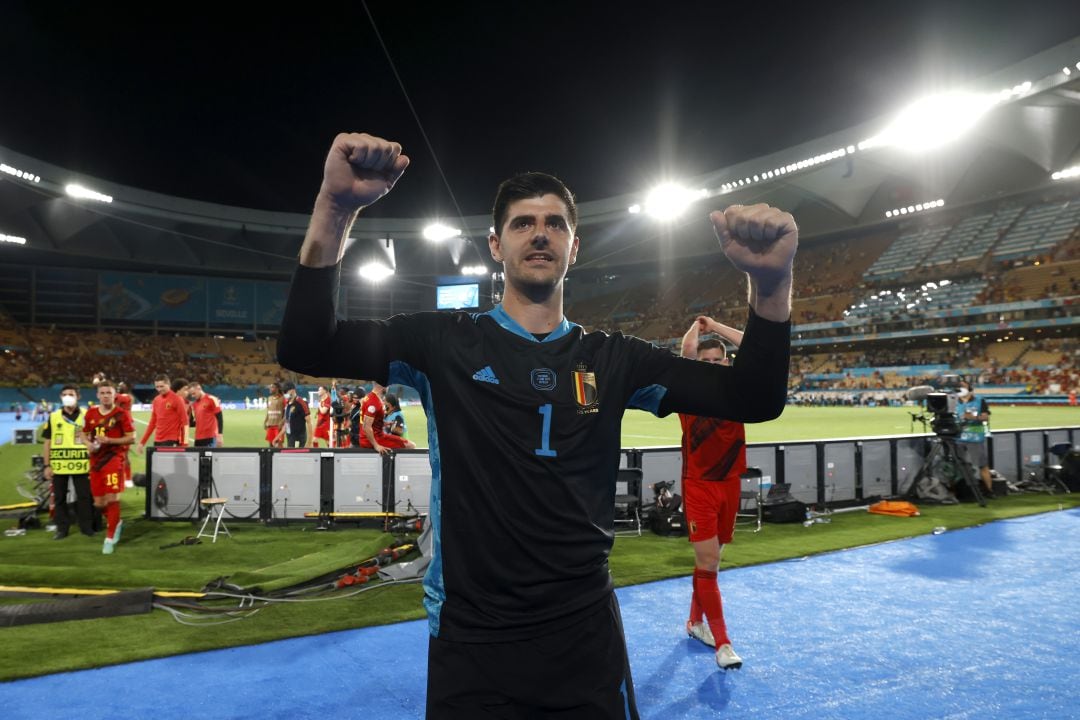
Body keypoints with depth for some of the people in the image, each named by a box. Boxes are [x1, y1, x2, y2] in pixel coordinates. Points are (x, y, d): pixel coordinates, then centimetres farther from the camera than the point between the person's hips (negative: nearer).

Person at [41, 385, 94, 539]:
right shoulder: (53, 417, 6)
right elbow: (47, 443, 8)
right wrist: (47, 465, 3)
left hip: (81, 465, -2)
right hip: (58, 466, 2)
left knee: (84, 497, 3)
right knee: (59, 498, 9)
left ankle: (87, 527, 15)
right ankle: (62, 529, 20)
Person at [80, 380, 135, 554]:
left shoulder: (121, 414, -5)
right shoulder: (91, 413, 9)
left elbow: (131, 438, -7)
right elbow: (84, 435, 20)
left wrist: (109, 440, -18)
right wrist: (89, 444, -2)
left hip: (114, 459, -5)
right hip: (96, 460, 5)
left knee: (112, 498, -10)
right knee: (99, 502, 8)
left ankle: (110, 538, 0)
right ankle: (116, 523, 36)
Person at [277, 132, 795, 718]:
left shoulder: (612, 359, 1)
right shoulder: (445, 342, -4)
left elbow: (754, 400, -4)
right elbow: (305, 350, -15)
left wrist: (771, 281, -21)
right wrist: (336, 208, -28)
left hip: (586, 636, 2)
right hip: (470, 642, -1)